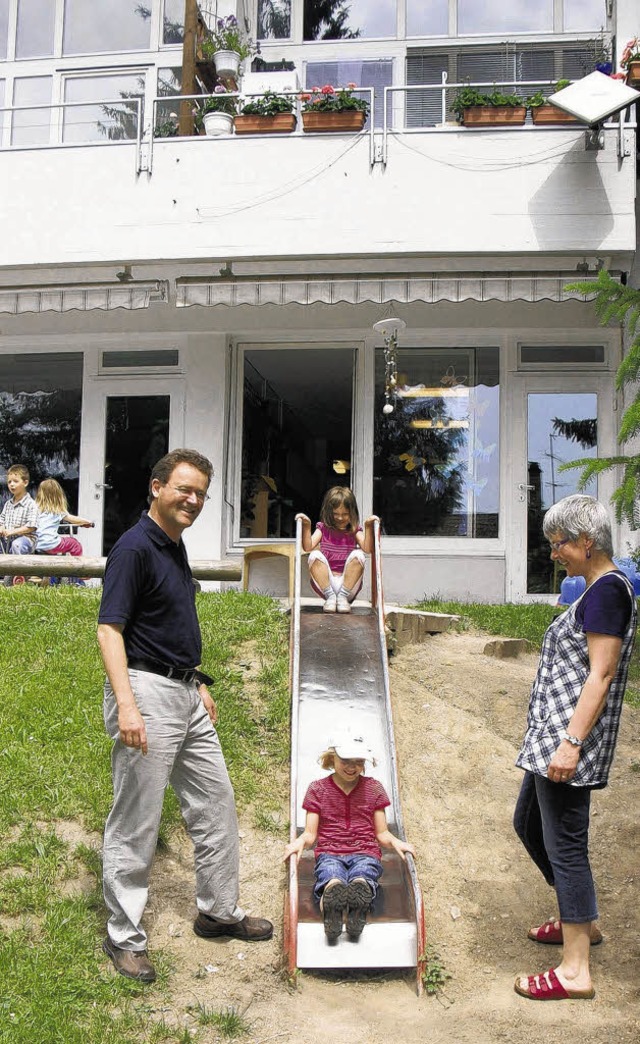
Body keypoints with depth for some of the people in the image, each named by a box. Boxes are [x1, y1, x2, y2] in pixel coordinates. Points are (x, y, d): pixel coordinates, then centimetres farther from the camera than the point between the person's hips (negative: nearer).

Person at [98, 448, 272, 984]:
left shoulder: (175, 546, 14)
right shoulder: (135, 546, -15)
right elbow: (109, 628, -20)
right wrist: (127, 706, -28)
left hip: (184, 692, 10)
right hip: (147, 690, -10)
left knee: (216, 802, 16)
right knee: (136, 823, 1)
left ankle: (219, 911, 31)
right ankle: (124, 937, 15)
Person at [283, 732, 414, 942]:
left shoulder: (374, 788, 18)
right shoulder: (318, 789, 15)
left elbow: (381, 832, 17)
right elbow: (310, 833, 11)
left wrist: (395, 842, -6)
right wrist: (300, 842, -13)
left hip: (364, 853, 1)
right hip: (329, 853, -1)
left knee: (361, 880, -39)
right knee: (332, 880, -40)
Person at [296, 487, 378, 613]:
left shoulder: (355, 530, 8)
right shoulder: (323, 528, 9)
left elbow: (368, 549, -9)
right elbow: (308, 547, -7)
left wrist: (369, 527, -20)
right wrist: (306, 526, -19)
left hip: (348, 583, 0)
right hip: (325, 583, 0)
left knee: (358, 554, -24)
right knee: (315, 555, -24)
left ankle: (343, 596, -18)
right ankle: (330, 596, -19)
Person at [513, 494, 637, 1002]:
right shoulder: (598, 588, 14)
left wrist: (572, 742, -24)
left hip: (570, 737, -11)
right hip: (552, 734, 11)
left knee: (564, 843, -3)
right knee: (529, 822, 22)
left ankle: (576, 971, 7)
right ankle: (581, 920, 37)